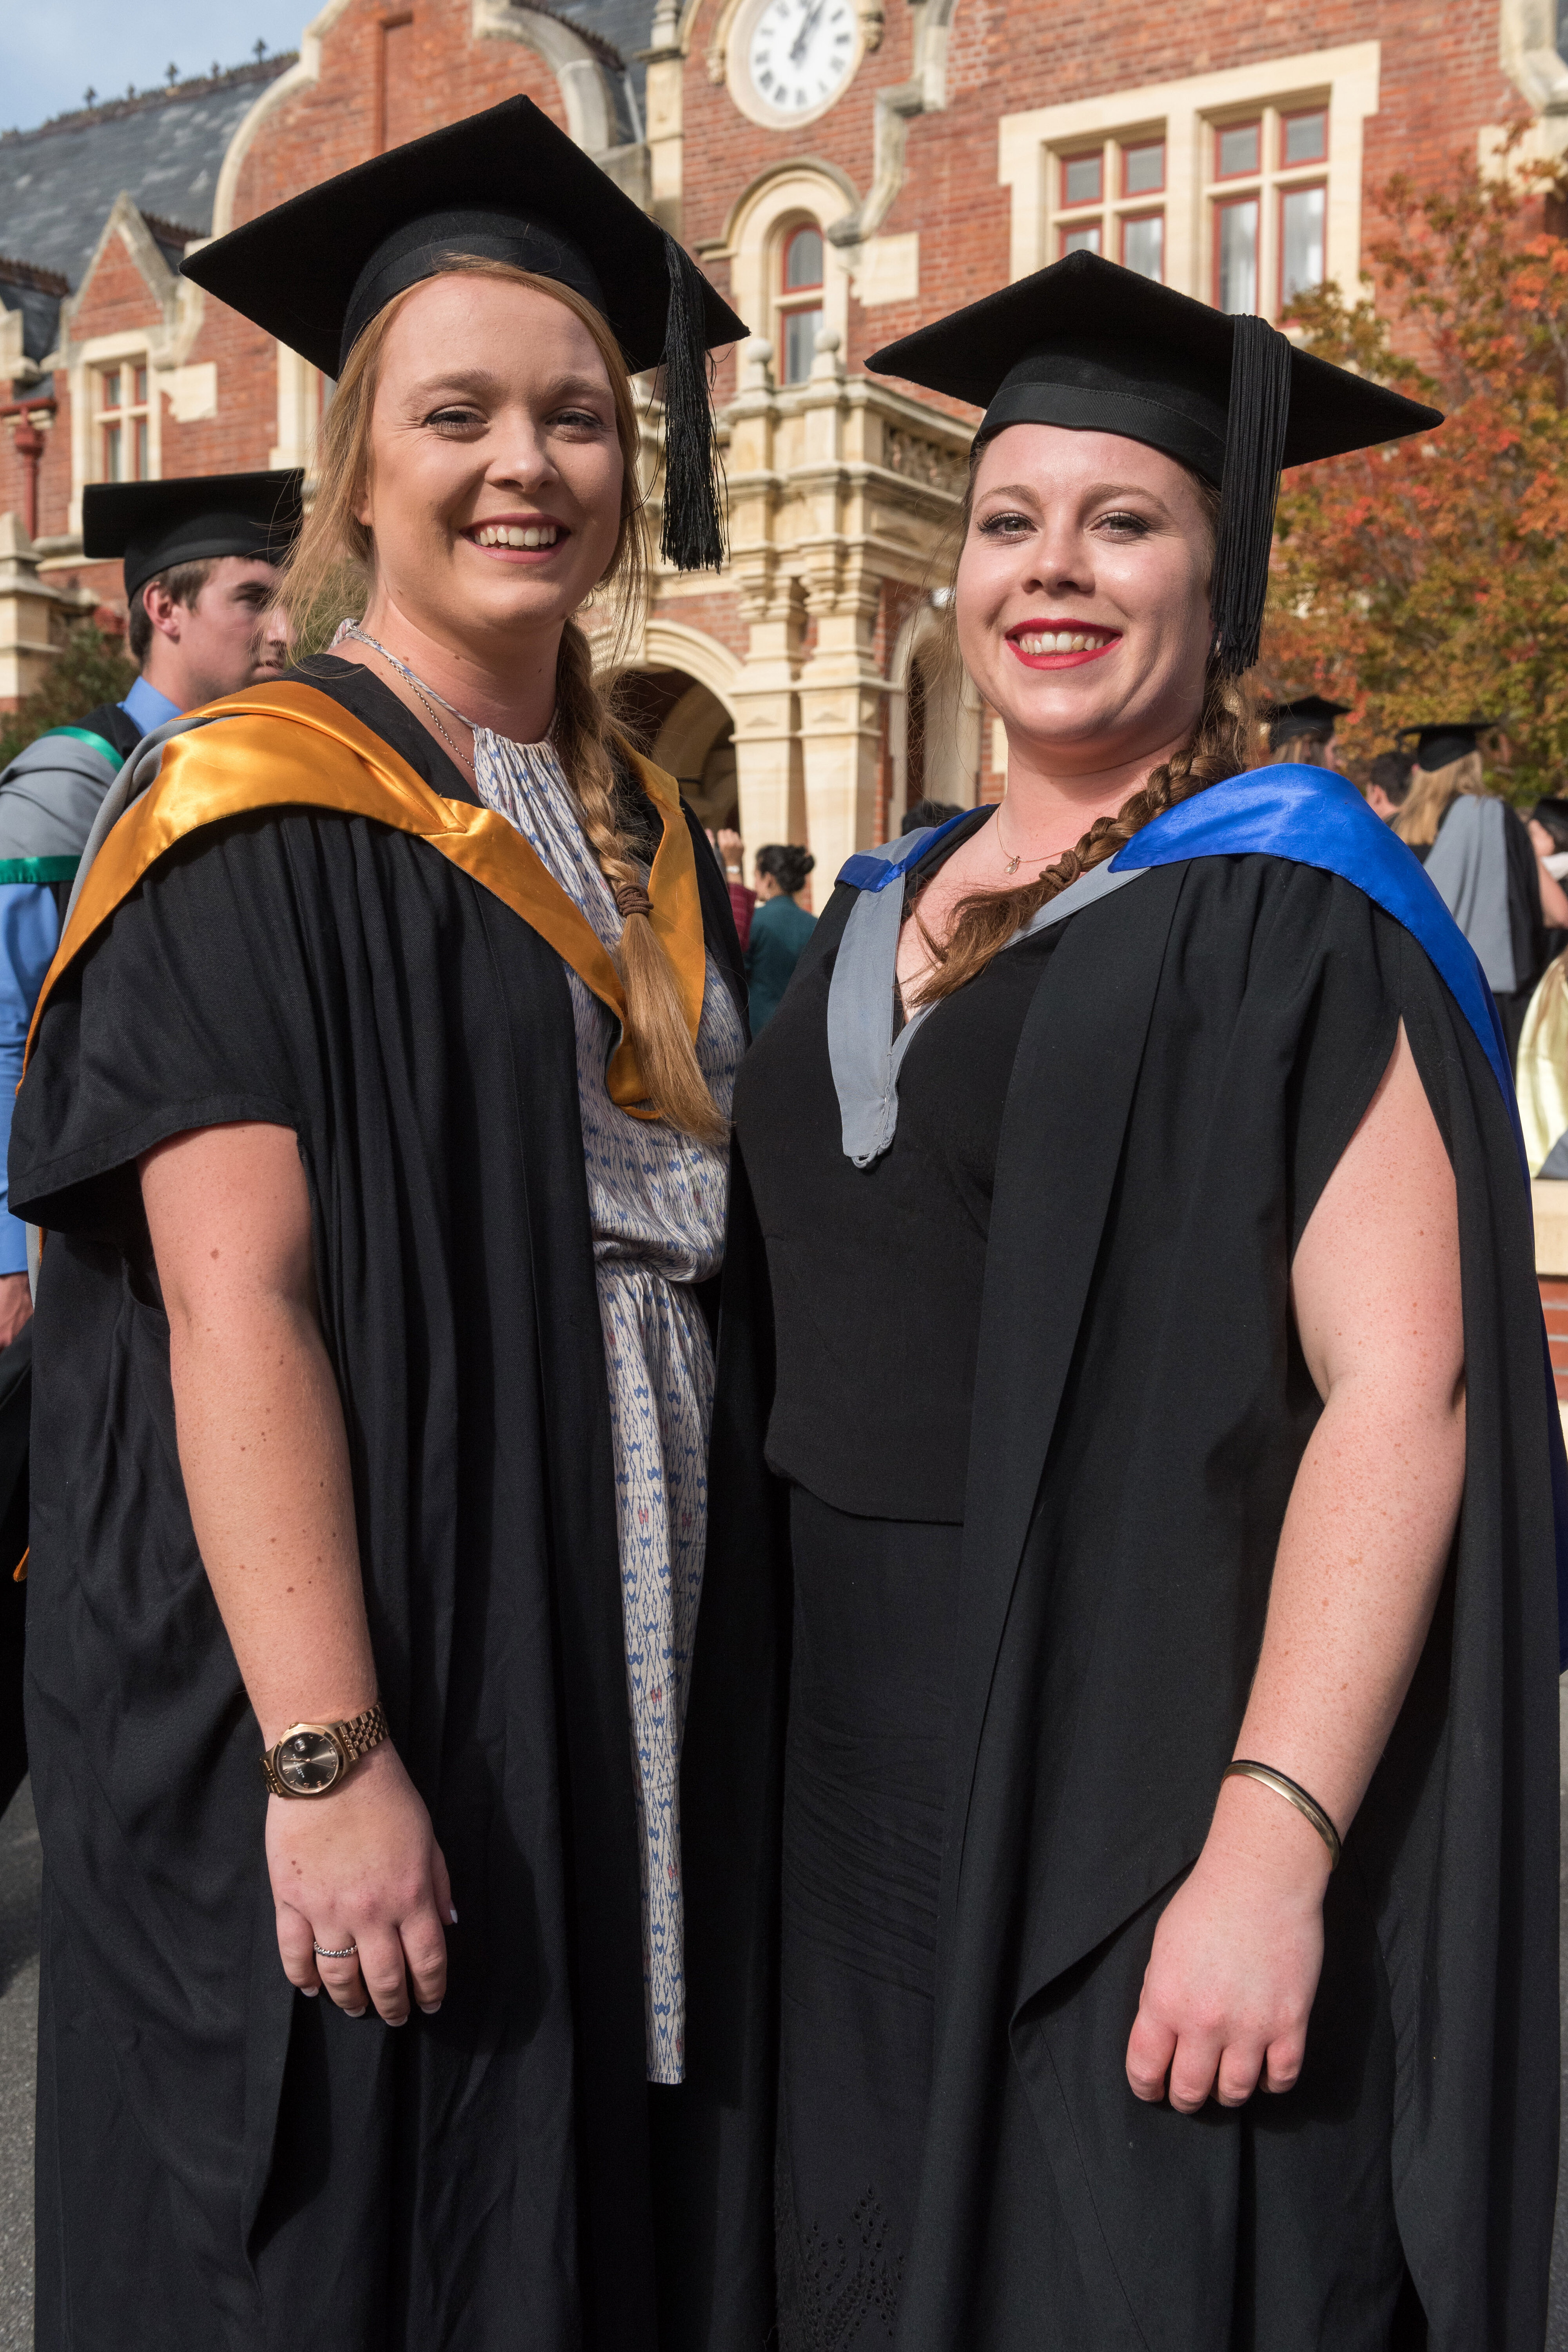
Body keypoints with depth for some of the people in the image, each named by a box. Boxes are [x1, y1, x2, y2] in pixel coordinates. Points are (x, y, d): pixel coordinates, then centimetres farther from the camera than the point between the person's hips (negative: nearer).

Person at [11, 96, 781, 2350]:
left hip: (640, 1714, 7)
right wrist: (325, 1758, -23)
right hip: (373, 1712, -6)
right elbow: (235, 1299, -18)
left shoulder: (649, 838, 12)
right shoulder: (258, 818, -9)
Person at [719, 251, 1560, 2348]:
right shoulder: (890, 910, 10)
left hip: (1138, 1758, -6)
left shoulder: (1292, 915, -10)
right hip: (863, 1741, 7)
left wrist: (1273, 1842, -24)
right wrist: (755, 1698, 11)